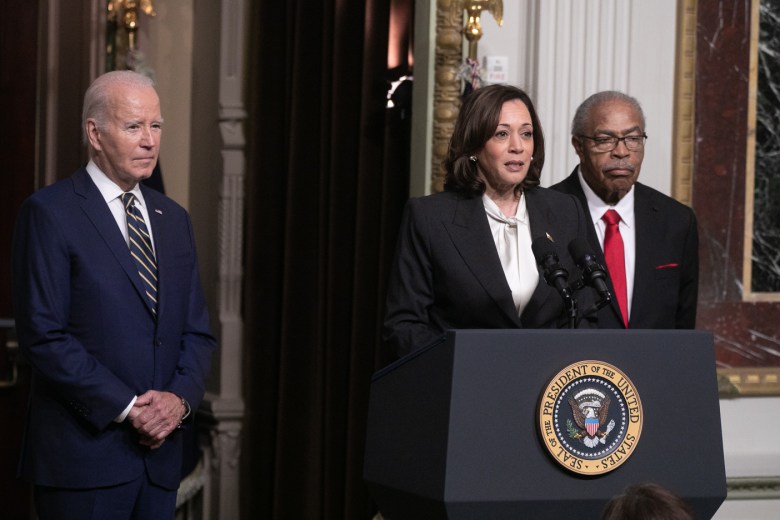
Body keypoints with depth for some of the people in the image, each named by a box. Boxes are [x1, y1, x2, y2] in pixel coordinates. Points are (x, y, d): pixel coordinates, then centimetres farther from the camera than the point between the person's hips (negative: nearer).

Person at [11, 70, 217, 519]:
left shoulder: (173, 218, 14)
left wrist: (180, 398, -6)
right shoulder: (49, 213, -6)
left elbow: (197, 331, 14)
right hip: (83, 457, -6)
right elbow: (44, 335, -12)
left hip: (160, 456, 6)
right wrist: (127, 408, -15)